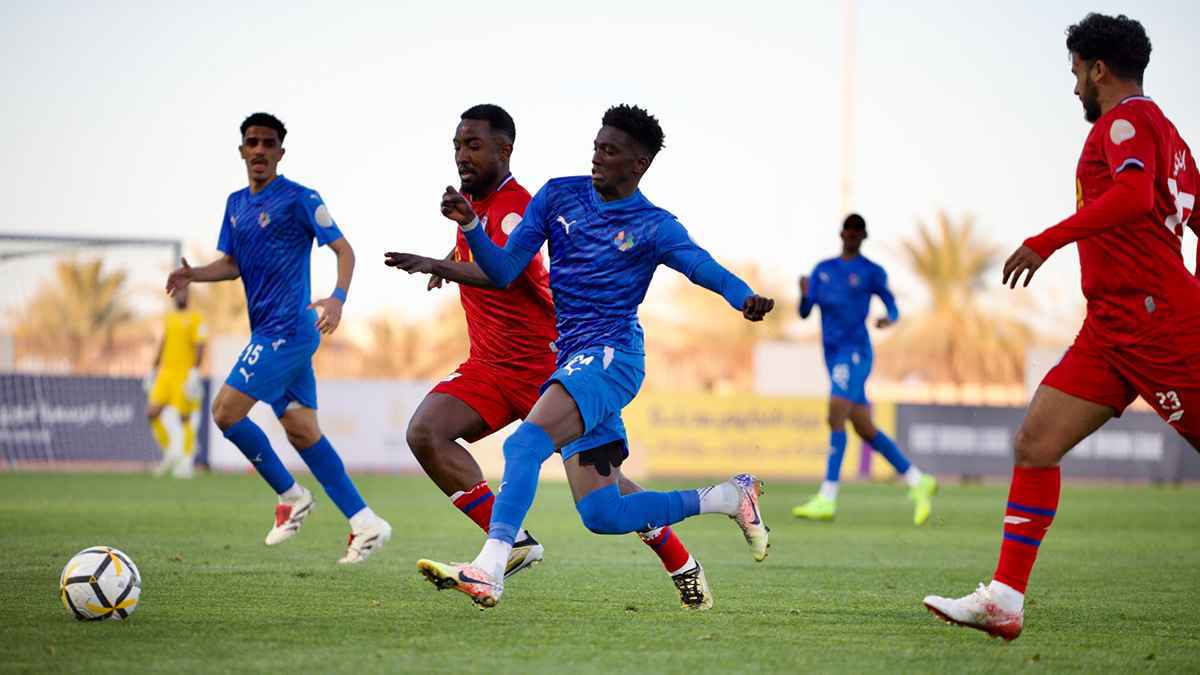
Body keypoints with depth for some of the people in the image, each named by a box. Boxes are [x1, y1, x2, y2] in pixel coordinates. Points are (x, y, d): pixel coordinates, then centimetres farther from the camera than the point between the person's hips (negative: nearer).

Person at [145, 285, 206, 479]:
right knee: (152, 413, -5)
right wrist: (153, 371, 24)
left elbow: (199, 346, -11)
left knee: (184, 418, -6)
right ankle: (171, 452, 9)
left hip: (184, 375, -6)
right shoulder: (168, 318, 18)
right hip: (165, 374, 6)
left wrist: (195, 373, -19)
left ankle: (187, 462, 3)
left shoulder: (195, 319, -4)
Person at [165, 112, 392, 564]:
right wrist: (194, 275, 2)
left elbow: (343, 249, -9)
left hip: (287, 330, -8)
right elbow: (232, 264, 21)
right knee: (303, 432, 6)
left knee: (225, 412, -11)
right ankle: (365, 524, 8)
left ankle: (291, 496, 3)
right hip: (269, 333, 8)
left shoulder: (299, 199, -8)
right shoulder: (236, 204, 15)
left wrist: (337, 298, -26)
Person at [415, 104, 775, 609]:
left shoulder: (654, 227, -3)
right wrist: (469, 226, -10)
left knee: (525, 443, -30)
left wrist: (746, 298, -40)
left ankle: (488, 572, -39)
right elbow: (503, 271, 8)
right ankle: (731, 497, 23)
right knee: (602, 516, 6)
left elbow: (704, 268, -19)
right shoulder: (559, 196, 10)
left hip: (610, 356, -7)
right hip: (571, 357, 7)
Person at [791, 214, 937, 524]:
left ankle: (827, 499, -24)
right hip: (833, 355, 6)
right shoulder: (822, 270, 16)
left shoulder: (872, 273, 2)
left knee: (836, 418, -20)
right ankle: (918, 482, 18)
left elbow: (892, 307, 7)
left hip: (855, 351, -6)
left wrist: (889, 319, -16)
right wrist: (804, 294, -10)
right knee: (865, 429, 7)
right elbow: (804, 313, 12)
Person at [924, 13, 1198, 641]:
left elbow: (1135, 195, -27)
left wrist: (1048, 240, -27)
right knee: (1034, 443, 2)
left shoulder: (1126, 120, -8)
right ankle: (1004, 600, 0)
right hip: (1111, 328, 10)